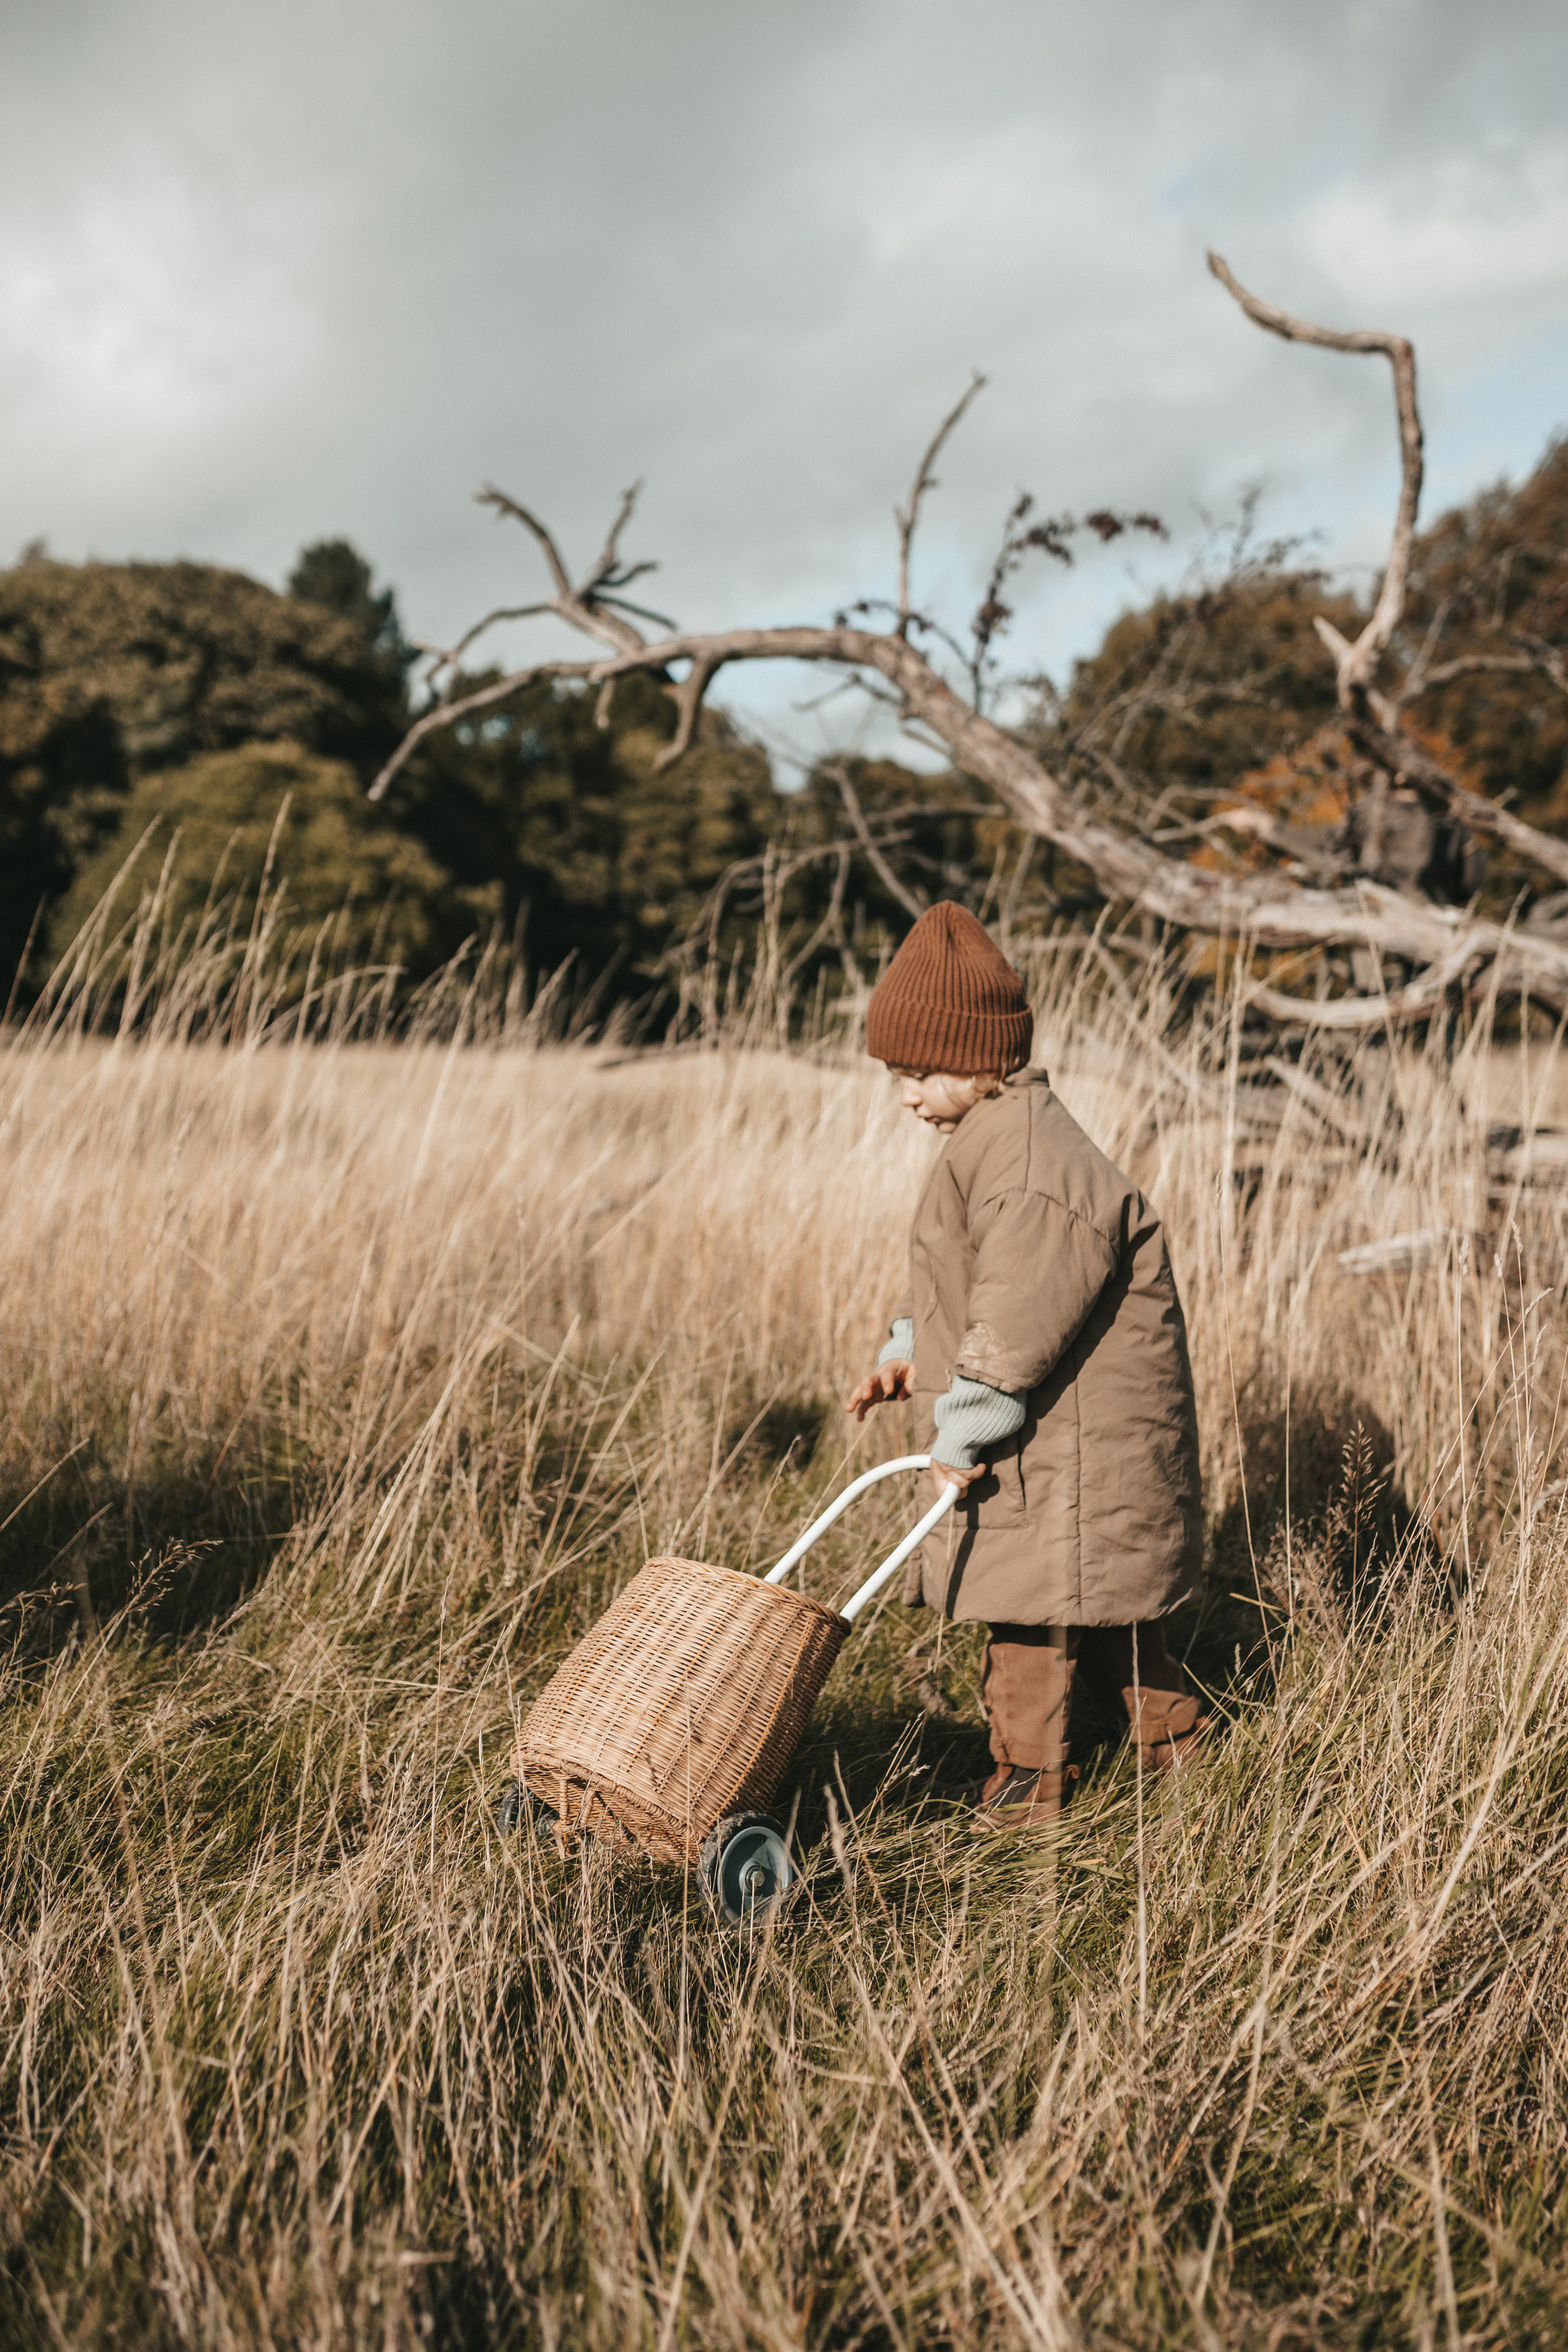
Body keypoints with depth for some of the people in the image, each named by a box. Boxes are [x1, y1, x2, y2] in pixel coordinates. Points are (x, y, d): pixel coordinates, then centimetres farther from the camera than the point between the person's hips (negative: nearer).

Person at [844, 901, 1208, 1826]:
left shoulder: (1032, 1161, -24)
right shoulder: (990, 1139, 11)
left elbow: (1021, 1320, -27)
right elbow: (964, 1285, 20)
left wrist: (961, 1434, -20)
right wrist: (910, 1357, 7)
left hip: (1067, 1440, -10)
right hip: (1048, 1436, 10)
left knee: (1030, 1606, 1)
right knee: (1093, 1598, 19)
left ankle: (1028, 1781, 15)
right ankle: (1174, 1726, 35)